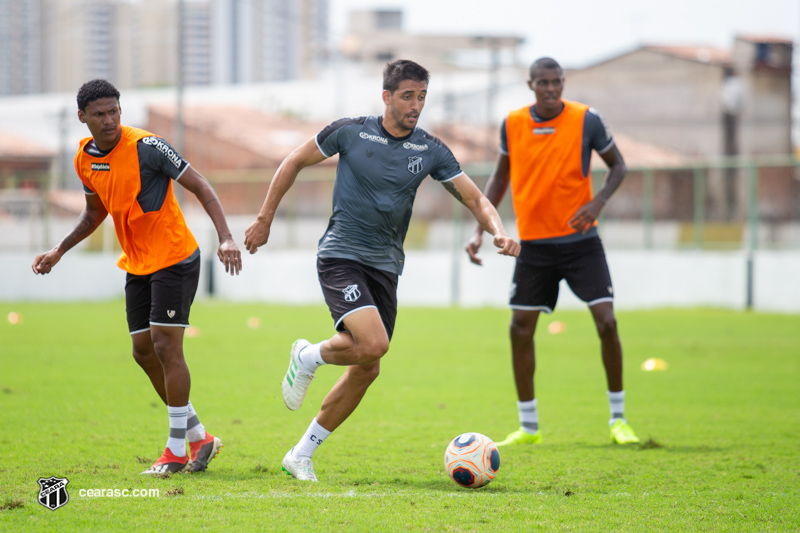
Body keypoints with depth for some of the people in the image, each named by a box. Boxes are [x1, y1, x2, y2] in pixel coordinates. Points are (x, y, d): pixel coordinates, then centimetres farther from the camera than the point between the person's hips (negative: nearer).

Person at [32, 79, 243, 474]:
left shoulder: (146, 147, -19)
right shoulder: (84, 159, 2)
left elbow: (200, 187, -17)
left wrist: (225, 238, -28)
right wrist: (58, 251, 12)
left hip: (175, 258, -7)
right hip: (136, 264, 7)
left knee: (166, 348, -11)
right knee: (143, 352, 6)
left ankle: (176, 451, -3)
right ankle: (198, 437, 17)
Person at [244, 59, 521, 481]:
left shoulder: (430, 151, 2)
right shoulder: (350, 132, -6)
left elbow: (475, 199, 3)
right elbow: (294, 162, 6)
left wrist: (498, 232, -18)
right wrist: (265, 219, 6)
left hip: (384, 267, 5)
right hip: (341, 256, -5)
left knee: (366, 368, 5)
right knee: (373, 344, -26)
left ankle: (301, 455, 17)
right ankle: (309, 356, 6)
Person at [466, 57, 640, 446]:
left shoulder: (586, 120, -9)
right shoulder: (512, 124, -1)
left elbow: (617, 165, 3)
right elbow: (501, 175, 12)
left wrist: (598, 201, -16)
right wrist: (480, 229, 4)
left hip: (580, 240, -2)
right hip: (534, 243, 2)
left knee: (606, 320, -12)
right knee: (520, 328, 1)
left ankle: (618, 419, 3)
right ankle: (528, 427, 14)